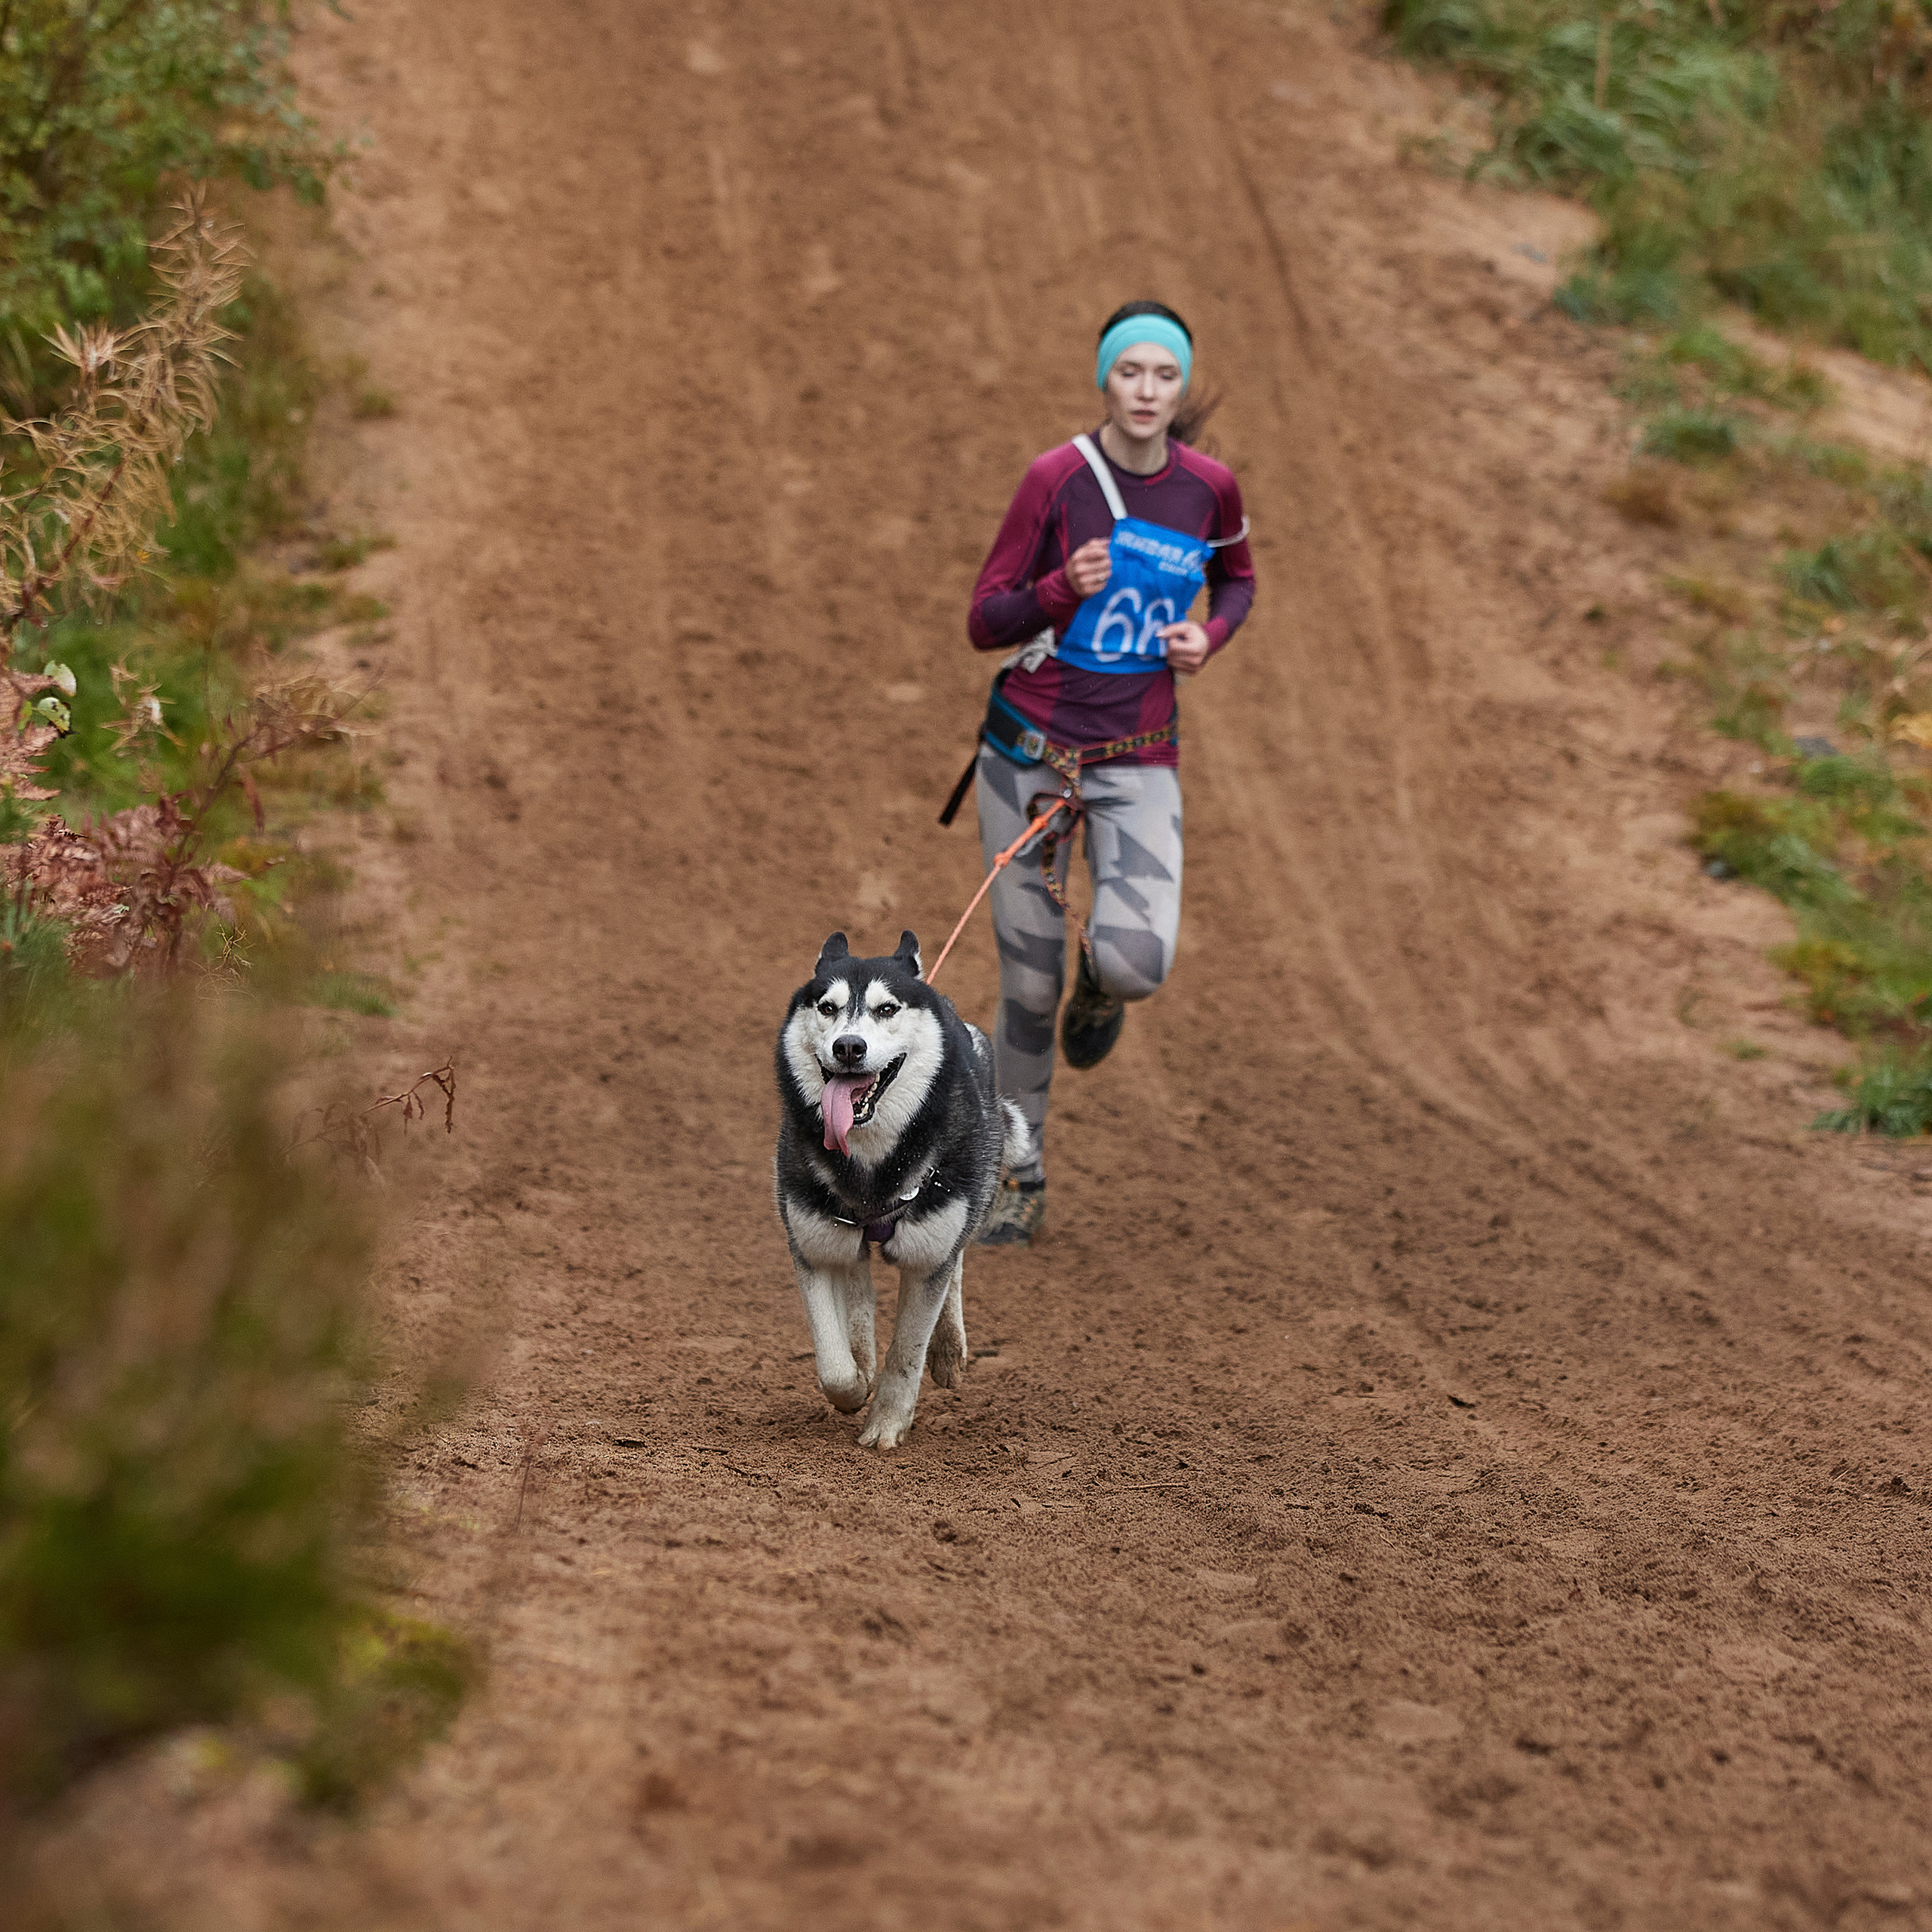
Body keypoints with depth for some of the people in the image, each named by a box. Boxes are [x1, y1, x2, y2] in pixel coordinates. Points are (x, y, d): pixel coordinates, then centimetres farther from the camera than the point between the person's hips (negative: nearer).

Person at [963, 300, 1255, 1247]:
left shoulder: (1210, 487, -1)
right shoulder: (1057, 478, -9)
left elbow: (1236, 580, 20)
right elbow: (985, 623, -6)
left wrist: (1209, 635, -1)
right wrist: (1063, 588, -24)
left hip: (1137, 758, 1)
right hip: (1031, 744, -1)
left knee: (1139, 960, -20)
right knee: (1029, 979, 3)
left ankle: (1100, 984, 19)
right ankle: (1020, 1179, 22)